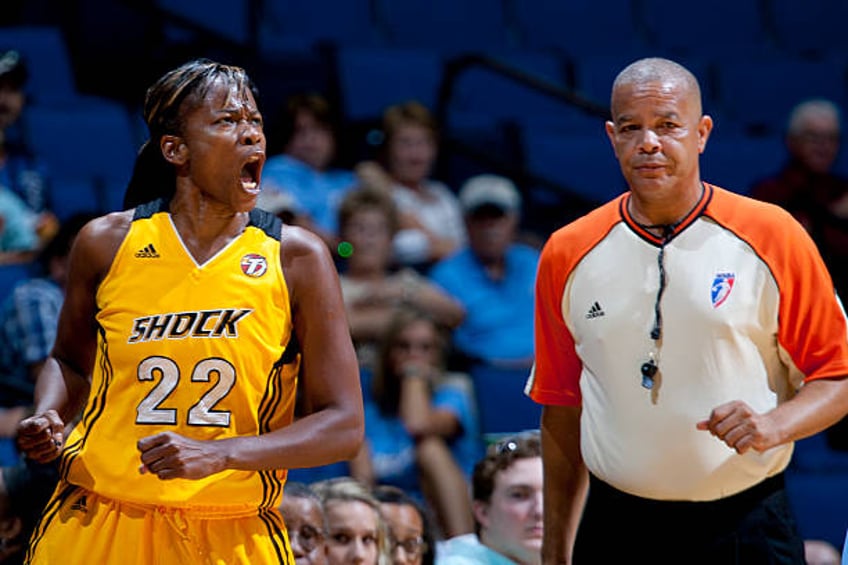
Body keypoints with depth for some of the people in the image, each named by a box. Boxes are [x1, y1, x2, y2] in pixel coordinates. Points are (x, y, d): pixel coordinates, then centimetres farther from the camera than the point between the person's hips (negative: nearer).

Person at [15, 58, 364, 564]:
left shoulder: (296, 258, -5)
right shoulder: (107, 243, 0)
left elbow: (344, 426, -7)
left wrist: (220, 453, -20)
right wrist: (48, 417, -3)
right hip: (97, 524, 1)